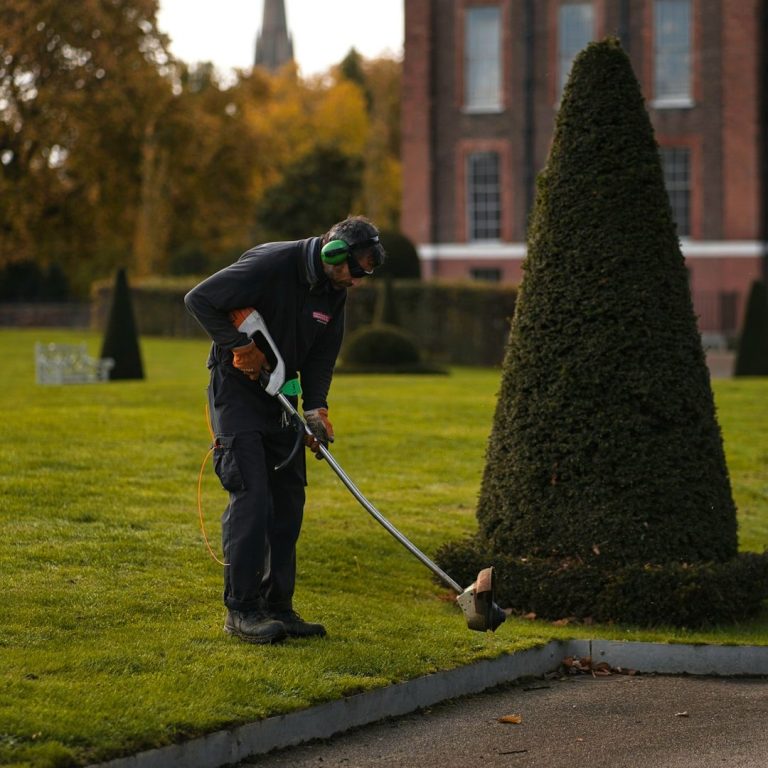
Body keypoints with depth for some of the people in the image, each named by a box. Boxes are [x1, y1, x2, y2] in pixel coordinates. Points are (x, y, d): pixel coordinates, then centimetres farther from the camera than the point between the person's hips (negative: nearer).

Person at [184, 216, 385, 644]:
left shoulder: (333, 292, 1)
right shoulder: (269, 265, -22)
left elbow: (322, 356, 7)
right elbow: (199, 300, -22)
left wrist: (316, 409, -7)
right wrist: (239, 347, -22)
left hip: (280, 397, 8)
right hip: (237, 390, -8)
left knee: (288, 499, 6)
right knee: (251, 496, -14)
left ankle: (277, 606, 13)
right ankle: (242, 609, -9)